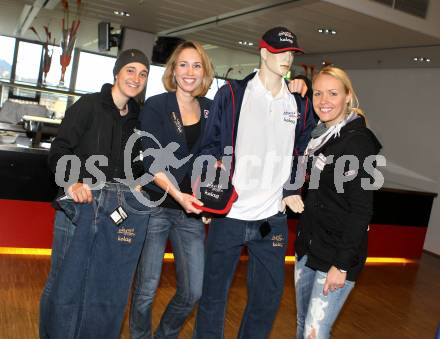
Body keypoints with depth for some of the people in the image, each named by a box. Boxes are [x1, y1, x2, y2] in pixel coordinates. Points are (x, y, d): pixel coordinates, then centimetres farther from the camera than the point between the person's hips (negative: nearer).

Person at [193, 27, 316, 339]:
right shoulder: (232, 94, -1)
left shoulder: (299, 105, 9)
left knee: (269, 295, 14)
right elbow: (211, 146, -1)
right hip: (229, 213, -3)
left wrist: (291, 190, 6)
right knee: (214, 292, 8)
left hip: (273, 218, 4)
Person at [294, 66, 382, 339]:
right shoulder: (319, 135, 9)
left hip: (338, 252, -7)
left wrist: (342, 264, -19)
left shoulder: (358, 140, -14)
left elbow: (362, 209, -18)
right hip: (308, 244, 8)